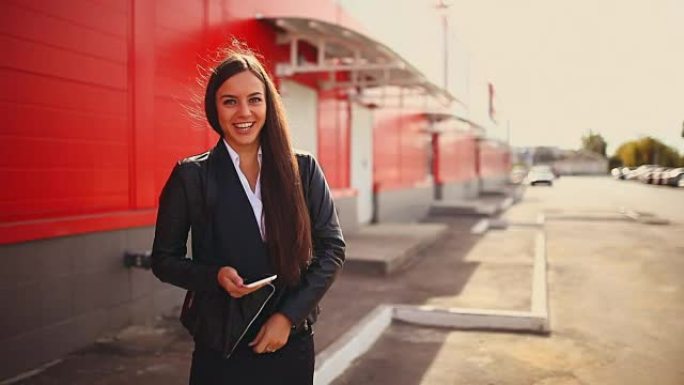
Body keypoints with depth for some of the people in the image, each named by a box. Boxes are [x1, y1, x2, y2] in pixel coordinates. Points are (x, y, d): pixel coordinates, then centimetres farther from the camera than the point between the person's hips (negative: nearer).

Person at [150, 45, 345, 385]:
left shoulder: (303, 169, -2)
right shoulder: (190, 176, -5)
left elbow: (332, 248, -1)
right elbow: (164, 259, 1)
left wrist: (288, 314, -10)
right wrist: (215, 276, -17)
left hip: (292, 343, 1)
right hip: (220, 348, -1)